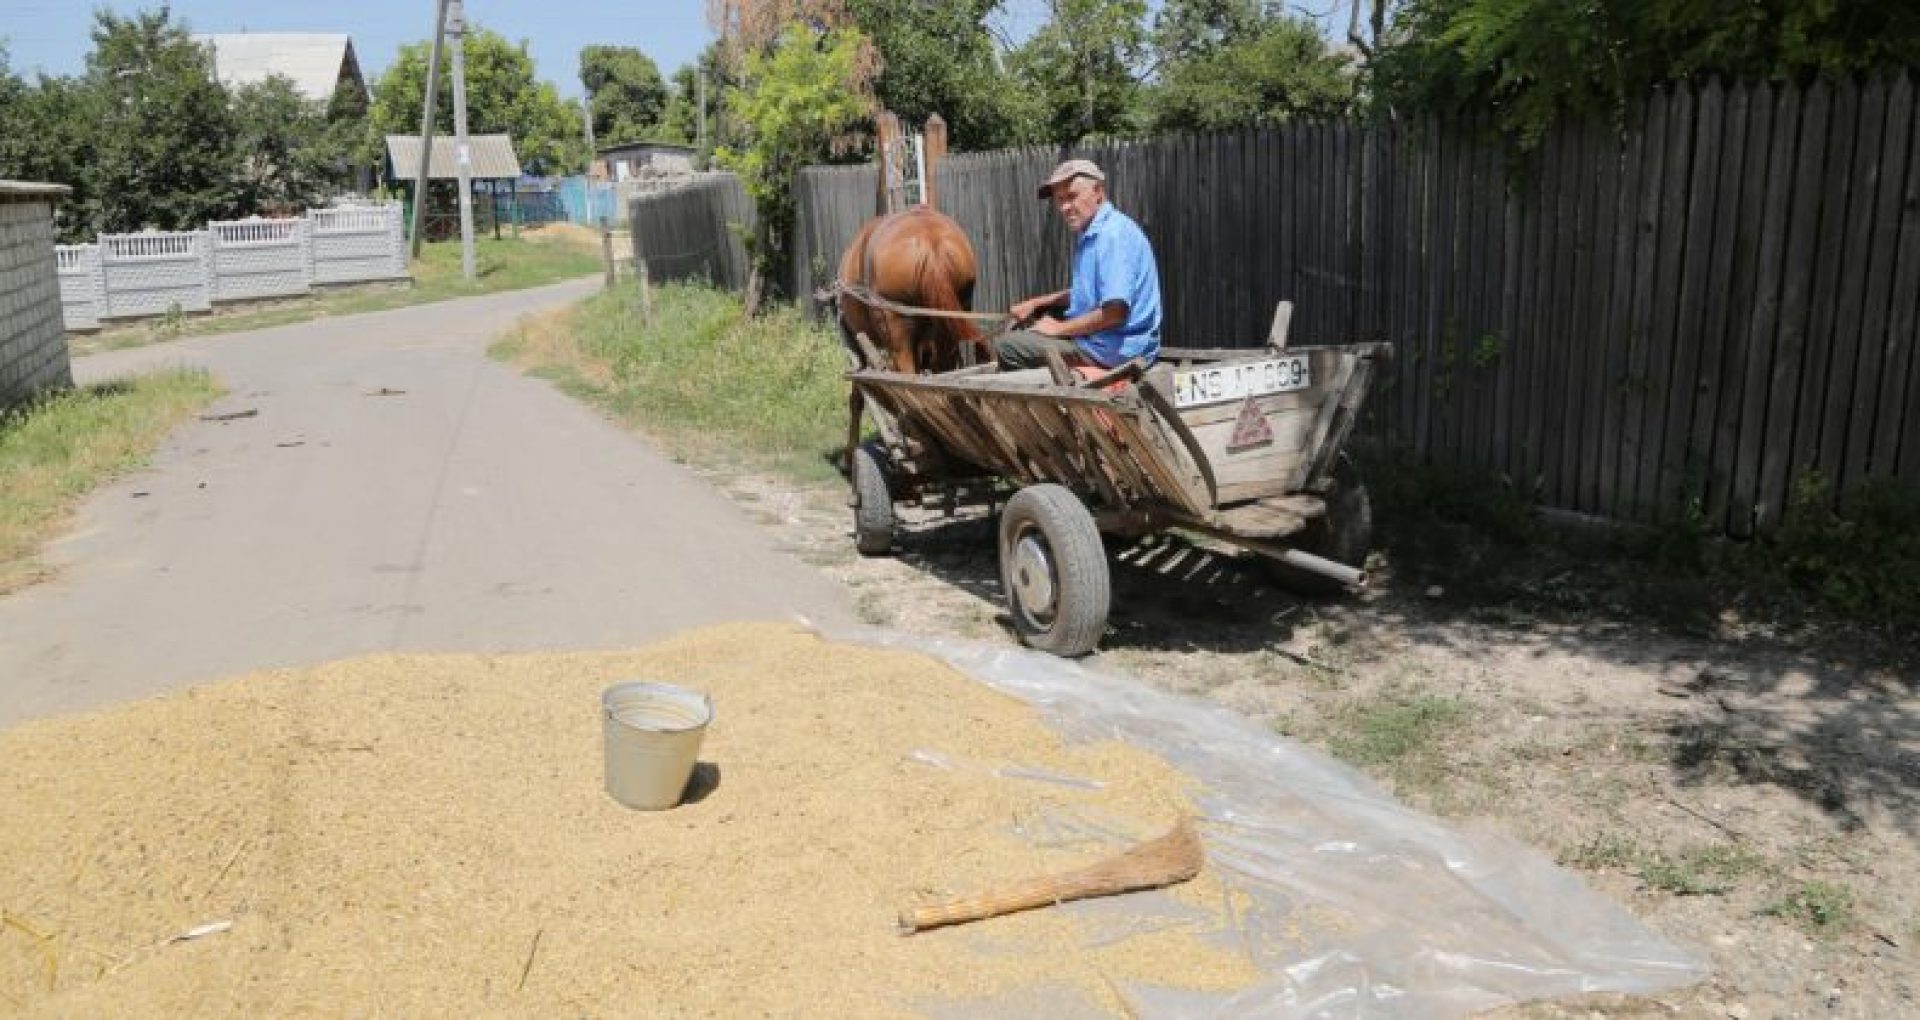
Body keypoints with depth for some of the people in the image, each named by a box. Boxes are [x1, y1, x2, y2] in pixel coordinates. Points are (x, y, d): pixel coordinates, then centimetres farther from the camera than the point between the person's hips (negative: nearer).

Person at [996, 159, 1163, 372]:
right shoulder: (1090, 235, 15)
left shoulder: (1114, 234, -19)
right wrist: (1036, 303, 17)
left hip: (1112, 352, -11)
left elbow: (1115, 312, -27)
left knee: (1004, 347, -12)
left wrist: (1060, 329, -15)